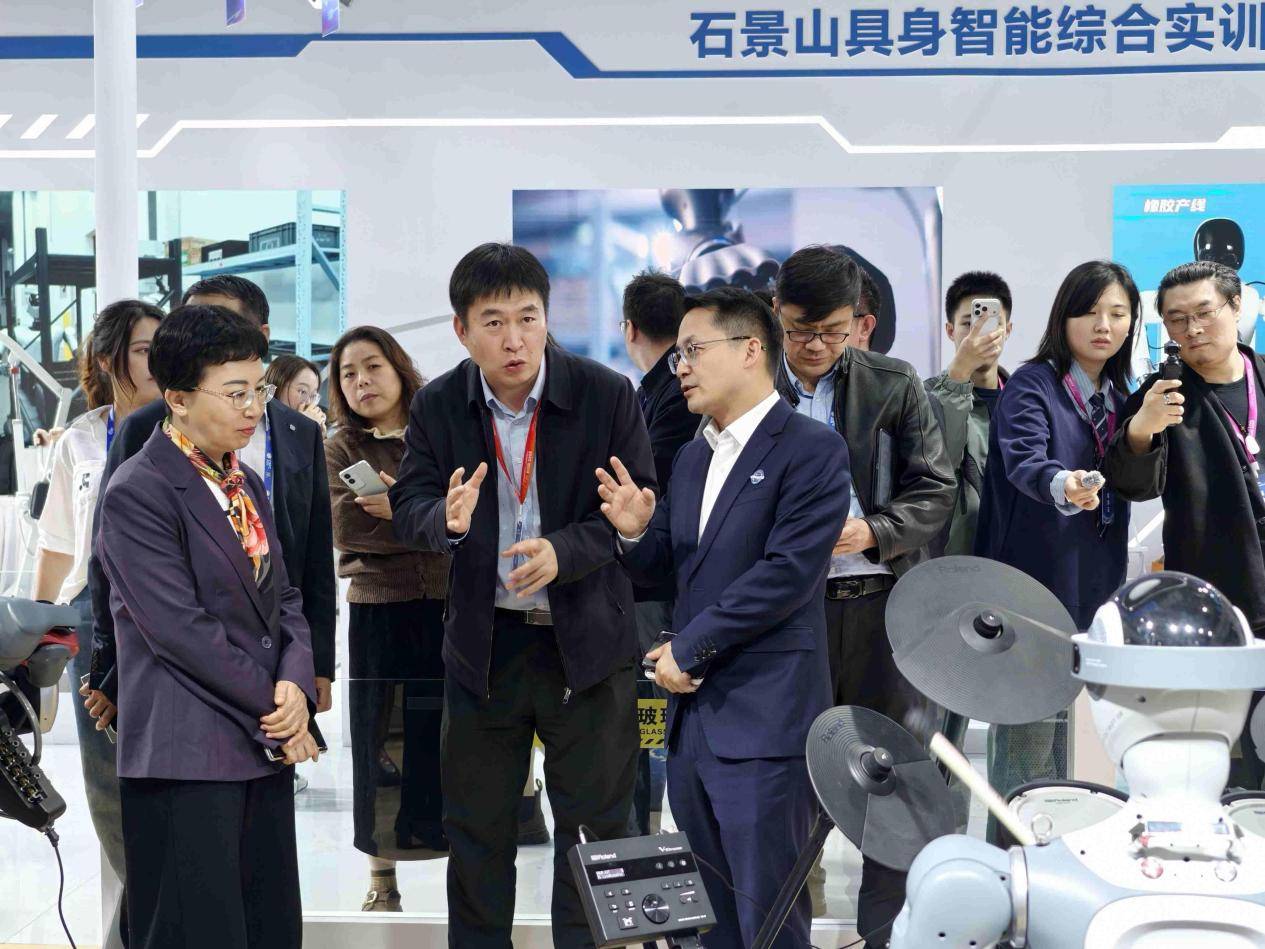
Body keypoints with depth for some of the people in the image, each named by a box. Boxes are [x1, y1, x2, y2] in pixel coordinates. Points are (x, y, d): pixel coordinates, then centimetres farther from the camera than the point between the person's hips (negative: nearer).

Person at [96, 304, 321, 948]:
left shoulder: (247, 484, 16)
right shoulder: (137, 494, -11)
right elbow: (180, 630, -16)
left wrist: (296, 684, -5)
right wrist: (274, 709, -10)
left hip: (266, 747, 8)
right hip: (187, 754, -8)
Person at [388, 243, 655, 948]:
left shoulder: (609, 395, -10)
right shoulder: (438, 406, -3)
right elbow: (408, 510, -4)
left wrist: (564, 551, -26)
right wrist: (447, 518, -28)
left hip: (586, 641, -2)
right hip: (484, 643, 2)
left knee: (596, 823, 7)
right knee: (476, 824, 14)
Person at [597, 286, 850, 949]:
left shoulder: (812, 451, -9)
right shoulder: (692, 457, 16)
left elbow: (787, 572, -18)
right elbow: (662, 567, 20)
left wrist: (689, 648, -13)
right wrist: (636, 531, -3)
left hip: (764, 720, -8)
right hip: (691, 711, 8)